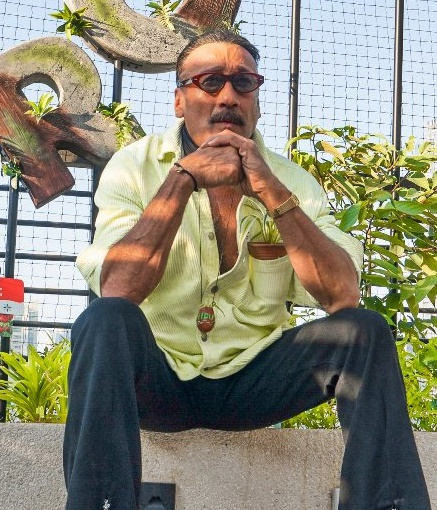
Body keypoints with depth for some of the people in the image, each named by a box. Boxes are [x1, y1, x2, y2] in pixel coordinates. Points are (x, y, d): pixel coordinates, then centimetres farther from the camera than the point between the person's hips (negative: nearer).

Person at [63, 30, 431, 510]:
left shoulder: (292, 181, 2)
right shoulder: (136, 166, -4)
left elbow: (342, 297, -12)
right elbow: (117, 290, -20)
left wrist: (272, 192, -21)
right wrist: (184, 177, -23)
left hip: (250, 380, 2)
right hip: (157, 377, -2)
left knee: (364, 332, -20)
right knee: (106, 321, -33)